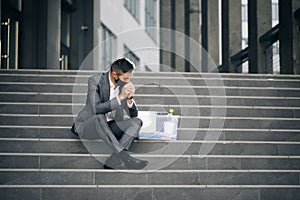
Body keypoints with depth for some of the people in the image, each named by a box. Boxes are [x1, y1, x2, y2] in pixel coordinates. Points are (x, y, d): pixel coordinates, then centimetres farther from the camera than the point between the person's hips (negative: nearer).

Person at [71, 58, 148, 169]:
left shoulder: (126, 85, 1)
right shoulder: (95, 81, -15)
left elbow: (133, 114, 3)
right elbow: (96, 109, -26)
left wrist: (129, 99, -17)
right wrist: (120, 98, -30)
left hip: (109, 127, 5)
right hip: (87, 126, -5)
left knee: (137, 122, -19)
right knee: (99, 117, -39)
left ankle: (114, 160, -37)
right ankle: (125, 157, -47)